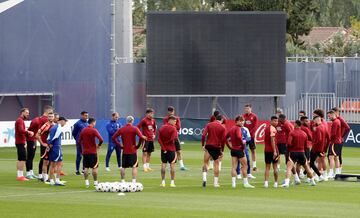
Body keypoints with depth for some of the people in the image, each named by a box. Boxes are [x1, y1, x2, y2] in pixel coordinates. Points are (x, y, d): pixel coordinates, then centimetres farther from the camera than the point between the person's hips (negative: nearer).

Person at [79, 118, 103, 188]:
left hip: (85, 151, 5)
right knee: (94, 168, 1)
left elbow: (79, 141, 9)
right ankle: (95, 182, 3)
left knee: (86, 168, 6)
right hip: (93, 152, -5)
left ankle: (86, 182, 4)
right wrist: (98, 145, -2)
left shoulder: (83, 130, 6)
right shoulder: (93, 130, -10)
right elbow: (101, 140, -20)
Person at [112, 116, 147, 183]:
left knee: (123, 167, 13)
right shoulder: (134, 129, -8)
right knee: (134, 167, -1)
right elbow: (141, 137, -19)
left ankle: (122, 181, 15)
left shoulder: (121, 129, 4)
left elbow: (114, 137, 5)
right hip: (133, 151, -4)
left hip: (124, 151, 4)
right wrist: (138, 145, -7)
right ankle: (134, 181, -8)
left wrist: (119, 145, 6)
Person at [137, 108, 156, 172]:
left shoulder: (153, 120, 9)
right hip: (145, 139, -6)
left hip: (151, 139, 6)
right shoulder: (144, 120, -10)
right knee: (145, 153, -7)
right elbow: (138, 127, -12)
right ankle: (145, 167, -7)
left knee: (149, 153, 11)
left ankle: (148, 166, 19)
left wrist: (154, 134, 8)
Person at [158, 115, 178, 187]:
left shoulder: (162, 128, 4)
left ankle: (163, 182, 9)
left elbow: (159, 139, -4)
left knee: (163, 165, 9)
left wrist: (163, 147, -6)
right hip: (171, 149, -4)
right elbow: (174, 139, -22)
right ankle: (172, 182, 0)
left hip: (164, 149, 4)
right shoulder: (173, 128, -11)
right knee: (172, 165, 2)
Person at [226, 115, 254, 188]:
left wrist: (230, 146, 17)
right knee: (244, 166, 3)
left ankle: (233, 183, 1)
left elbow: (226, 138, 18)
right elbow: (239, 137, -31)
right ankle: (245, 183, 5)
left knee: (234, 167, 6)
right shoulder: (238, 128, -14)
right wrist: (243, 143, -17)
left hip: (233, 150, 8)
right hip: (239, 149, -8)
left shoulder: (232, 128, 12)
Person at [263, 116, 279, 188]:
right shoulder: (272, 129, -13)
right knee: (275, 167, 4)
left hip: (266, 150, 6)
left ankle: (266, 182, -6)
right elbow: (272, 140, -20)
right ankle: (275, 183, 7)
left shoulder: (266, 128, 12)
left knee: (267, 167, 5)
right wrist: (275, 151, -21)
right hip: (272, 150, -6)